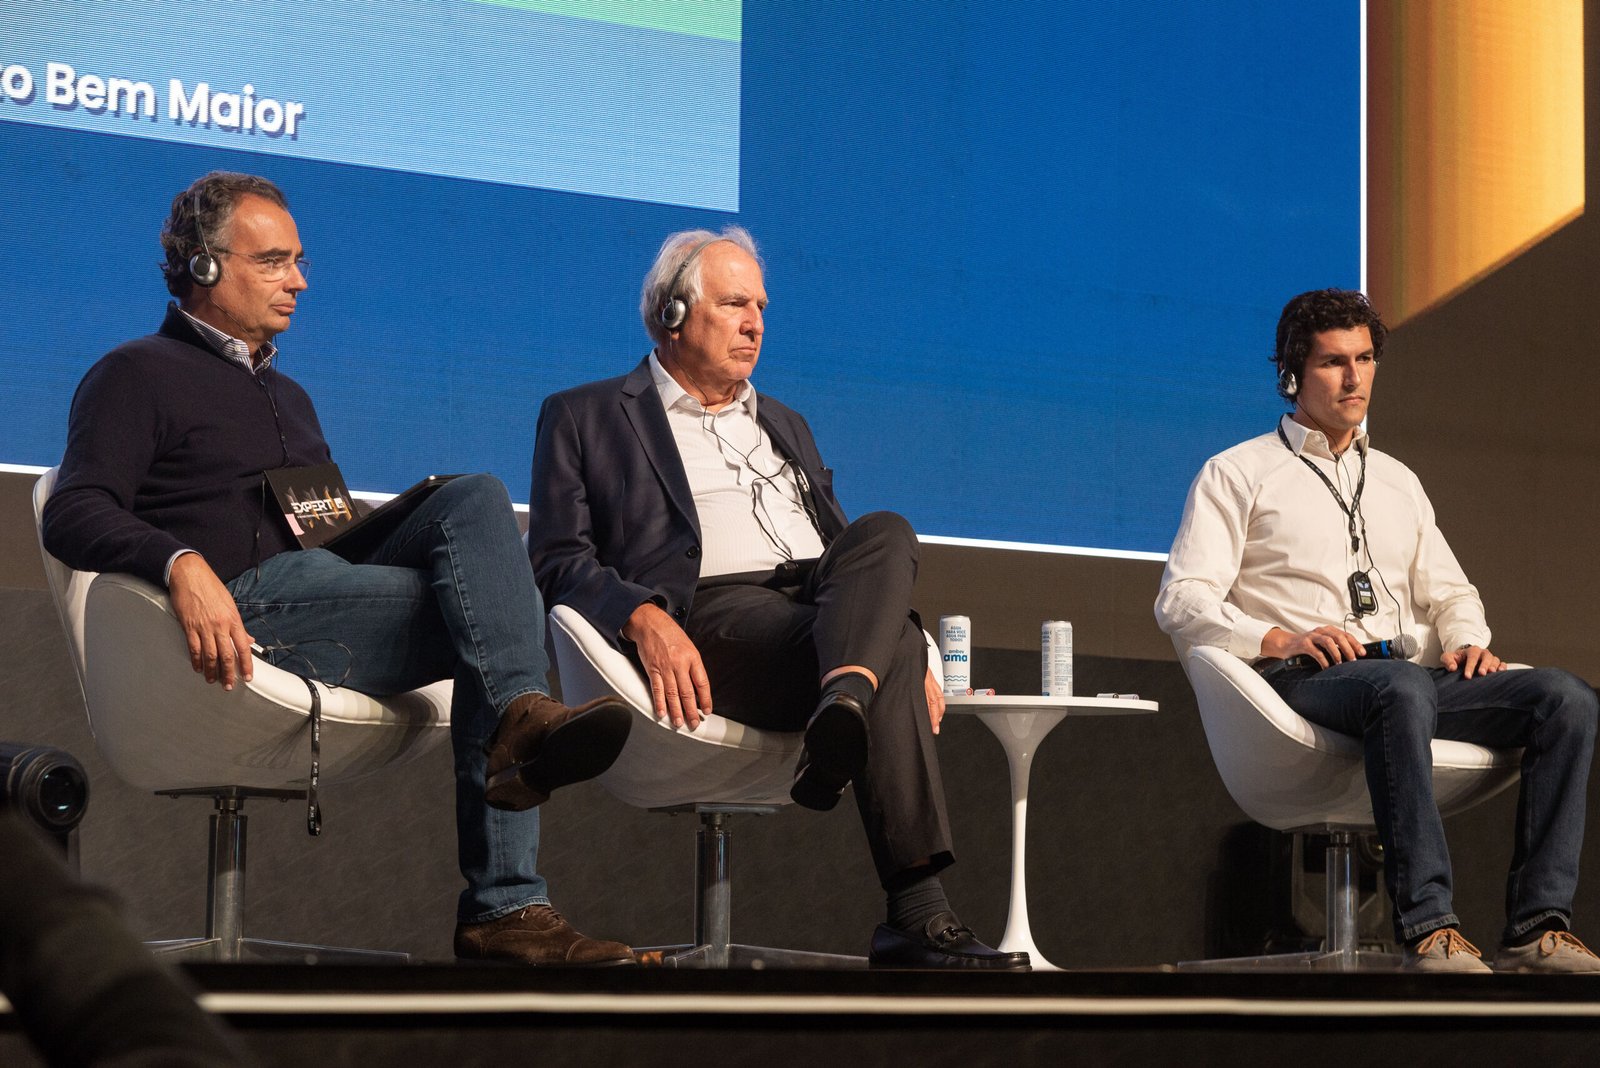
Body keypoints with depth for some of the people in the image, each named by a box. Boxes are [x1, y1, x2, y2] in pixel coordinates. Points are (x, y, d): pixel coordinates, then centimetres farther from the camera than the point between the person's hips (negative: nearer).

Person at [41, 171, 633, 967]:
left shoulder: (288, 396, 35)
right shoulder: (137, 376, 10)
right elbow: (73, 515, -6)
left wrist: (414, 520, 11)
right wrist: (183, 564, -26)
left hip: (324, 601, 7)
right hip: (239, 609, -7)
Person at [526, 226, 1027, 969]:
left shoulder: (784, 427, 33)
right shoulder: (584, 418, 15)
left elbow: (854, 556, 29)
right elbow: (557, 562, 2)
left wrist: (913, 655, 9)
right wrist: (644, 618, -19)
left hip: (822, 599, 6)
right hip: (709, 614, -6)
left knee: (886, 534, -28)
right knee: (888, 647, -31)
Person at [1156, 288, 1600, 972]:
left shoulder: (1397, 482, 30)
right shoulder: (1237, 474, 12)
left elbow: (1449, 592, 30)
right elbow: (1181, 601, 0)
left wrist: (1466, 641, 5)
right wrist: (1278, 640, -16)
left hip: (1412, 678, 6)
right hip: (1304, 683, -6)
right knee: (1401, 689, -41)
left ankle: (1536, 929, -29)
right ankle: (1429, 931, -46)